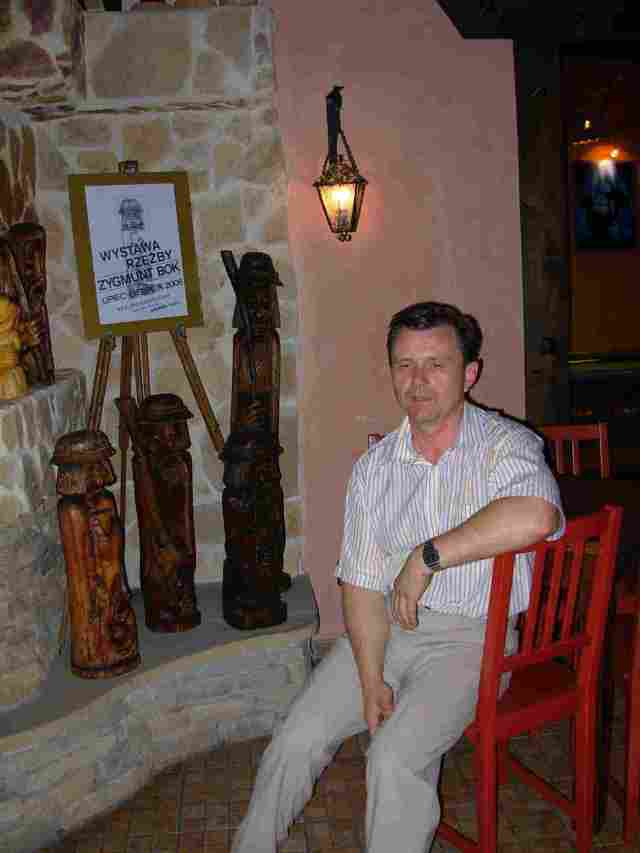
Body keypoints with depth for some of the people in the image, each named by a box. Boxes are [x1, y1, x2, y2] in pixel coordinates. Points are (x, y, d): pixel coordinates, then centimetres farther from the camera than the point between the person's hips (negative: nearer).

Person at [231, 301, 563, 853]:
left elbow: (536, 516, -34)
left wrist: (426, 556, -25)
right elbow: (362, 583, 1)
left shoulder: (507, 445, -10)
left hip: (471, 636, -4)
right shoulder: (374, 467, 4)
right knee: (298, 739, -3)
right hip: (386, 627, 4)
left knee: (396, 757, -22)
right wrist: (371, 680, -11)